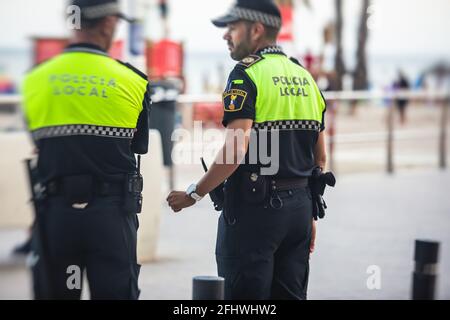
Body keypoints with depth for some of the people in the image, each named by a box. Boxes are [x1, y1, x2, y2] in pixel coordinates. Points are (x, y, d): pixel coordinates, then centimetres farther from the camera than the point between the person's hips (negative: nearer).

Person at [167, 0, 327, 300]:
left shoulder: (247, 75, -10)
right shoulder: (305, 77, 14)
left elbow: (236, 151, -20)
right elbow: (319, 157, 16)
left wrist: (193, 194, -12)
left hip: (254, 207, -7)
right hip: (299, 206, 8)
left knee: (245, 295, -2)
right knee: (290, 293, 12)